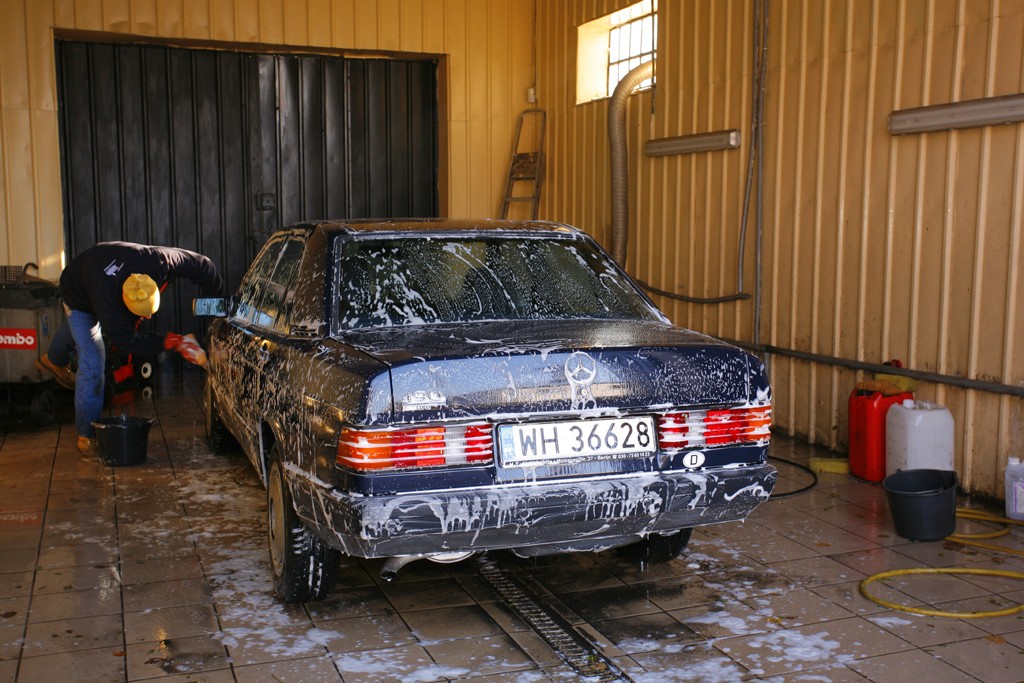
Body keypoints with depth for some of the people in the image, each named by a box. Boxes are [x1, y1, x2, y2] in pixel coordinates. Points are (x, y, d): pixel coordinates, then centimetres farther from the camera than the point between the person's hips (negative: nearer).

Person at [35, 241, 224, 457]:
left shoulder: (159, 261, -44)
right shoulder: (107, 302, -50)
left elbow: (202, 265, -29)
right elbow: (126, 341, -35)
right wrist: (171, 341, -42)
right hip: (80, 297, -6)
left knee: (78, 327, 37)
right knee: (92, 366, -15)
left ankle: (54, 360, 71)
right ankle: (86, 436, 0)